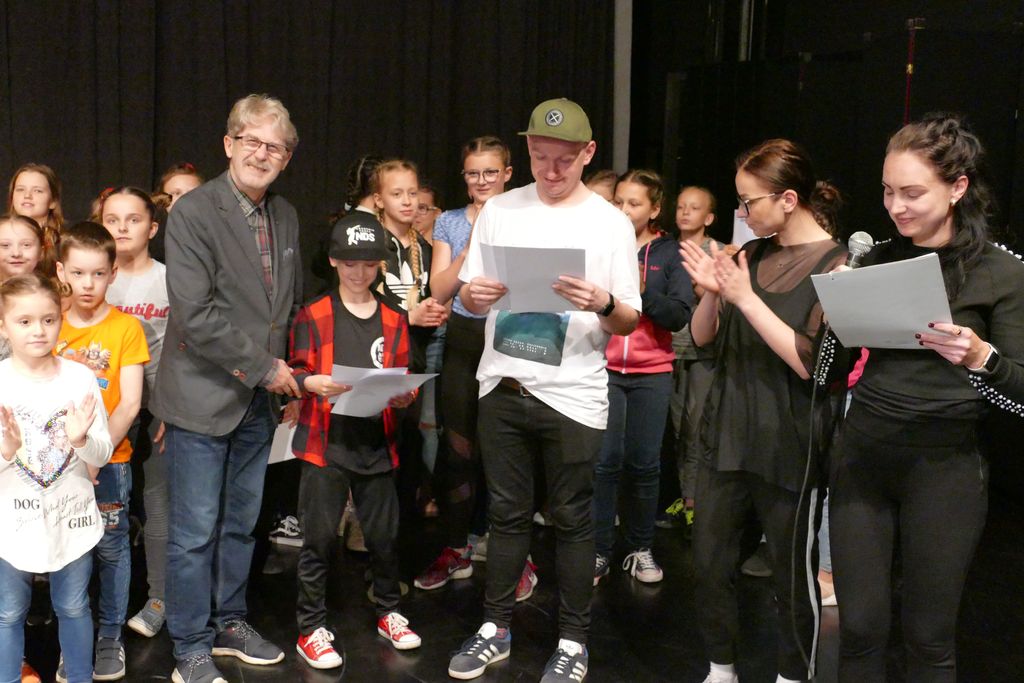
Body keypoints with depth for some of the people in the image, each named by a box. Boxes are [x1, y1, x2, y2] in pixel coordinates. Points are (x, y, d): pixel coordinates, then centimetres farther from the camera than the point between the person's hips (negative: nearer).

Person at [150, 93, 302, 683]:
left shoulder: (286, 217, 8)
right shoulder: (193, 212, -13)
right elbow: (195, 314, -21)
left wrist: (288, 376, 10)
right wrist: (263, 367, -16)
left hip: (260, 401, 6)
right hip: (204, 398, -6)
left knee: (241, 523, 17)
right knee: (195, 532, 2)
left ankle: (229, 624, 33)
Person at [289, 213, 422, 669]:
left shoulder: (393, 320, 10)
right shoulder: (313, 315, 1)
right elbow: (294, 371, 0)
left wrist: (405, 395, -12)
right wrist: (313, 383, -20)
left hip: (376, 443, 3)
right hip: (325, 443, -2)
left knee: (384, 533, 9)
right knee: (319, 537, 1)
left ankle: (388, 613, 30)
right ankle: (311, 628, 14)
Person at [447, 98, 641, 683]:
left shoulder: (611, 223, -2)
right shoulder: (499, 211, 6)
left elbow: (631, 322, -1)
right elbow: (469, 293, 10)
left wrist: (604, 304, -23)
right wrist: (474, 295, -13)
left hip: (573, 394, -2)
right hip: (502, 386, 3)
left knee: (572, 520, 5)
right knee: (507, 513, 13)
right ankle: (496, 629, 27)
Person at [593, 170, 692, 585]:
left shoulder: (669, 253, 4)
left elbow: (681, 316, -6)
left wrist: (642, 290, -17)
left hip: (652, 372, 1)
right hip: (603, 368, 0)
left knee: (645, 462, 5)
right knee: (605, 460, -5)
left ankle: (641, 549, 20)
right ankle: (599, 551, 5)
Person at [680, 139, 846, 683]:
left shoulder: (837, 267, -10)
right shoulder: (751, 254, 8)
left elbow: (811, 363, -19)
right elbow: (702, 338, 8)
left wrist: (746, 298, -22)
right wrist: (711, 292, -11)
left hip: (789, 448, -5)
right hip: (726, 435, 6)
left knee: (793, 575, 8)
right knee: (709, 565, 9)